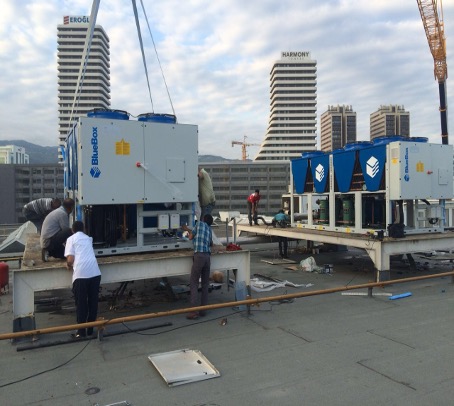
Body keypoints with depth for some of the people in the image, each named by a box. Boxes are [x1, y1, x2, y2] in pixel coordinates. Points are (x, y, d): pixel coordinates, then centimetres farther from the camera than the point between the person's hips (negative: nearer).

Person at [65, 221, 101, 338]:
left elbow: (70, 259, -3)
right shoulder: (88, 238, 24)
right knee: (93, 302, 14)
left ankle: (81, 331, 12)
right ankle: (90, 329, 22)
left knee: (81, 304, 7)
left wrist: (69, 265, 18)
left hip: (80, 274, -4)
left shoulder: (71, 239, 9)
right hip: (95, 272, 4)